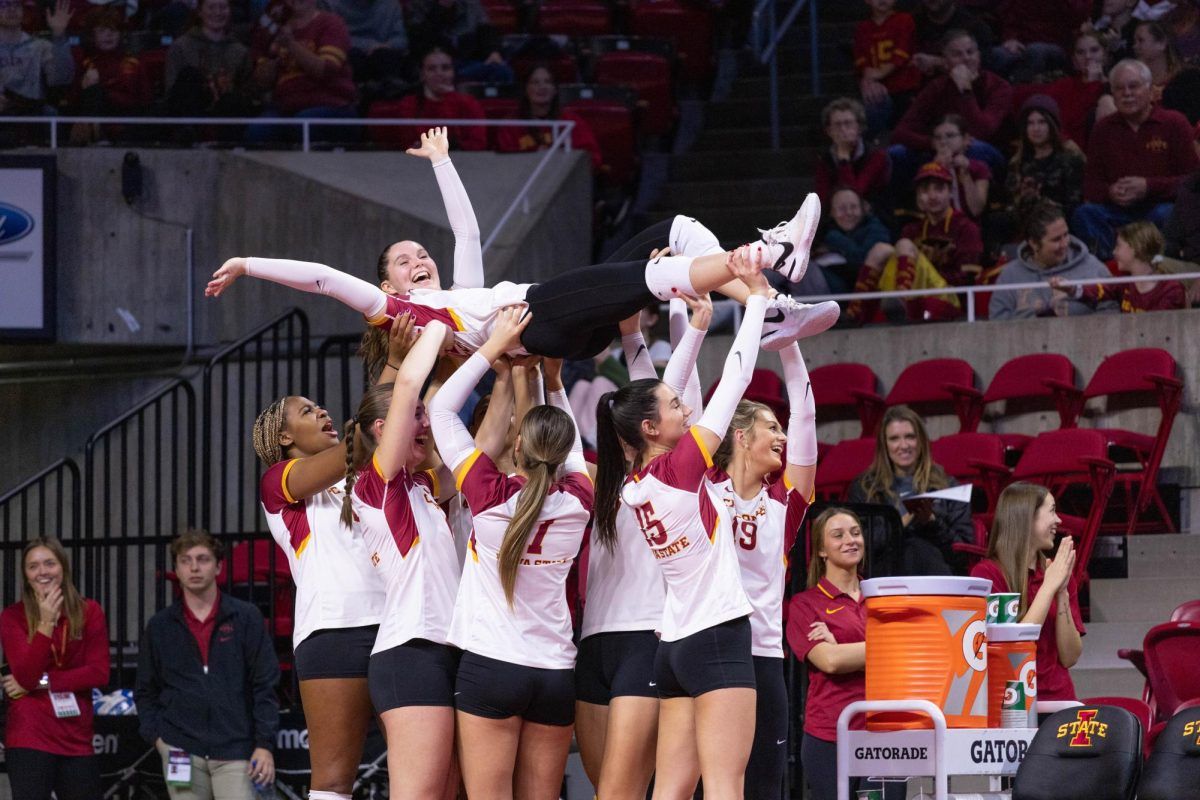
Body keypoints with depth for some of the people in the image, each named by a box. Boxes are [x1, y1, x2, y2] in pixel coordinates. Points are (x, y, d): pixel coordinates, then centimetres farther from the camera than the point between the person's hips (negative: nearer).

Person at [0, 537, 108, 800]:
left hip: (76, 738, 3)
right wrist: (46, 624, -22)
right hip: (30, 740, -3)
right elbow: (25, 675, -12)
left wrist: (42, 681, -9)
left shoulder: (89, 612, 5)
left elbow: (99, 673, -3)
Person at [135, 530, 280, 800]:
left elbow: (265, 686, 2)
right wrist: (155, 734, 2)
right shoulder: (159, 626, 11)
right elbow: (145, 691, 17)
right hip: (181, 752, 2)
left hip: (235, 750, -2)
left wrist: (265, 744, -5)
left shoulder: (246, 618, 4)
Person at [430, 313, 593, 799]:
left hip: (491, 667, -4)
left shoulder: (492, 496, -9)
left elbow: (441, 409, 0)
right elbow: (572, 446, 24)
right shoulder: (577, 503, 0)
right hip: (556, 671, 4)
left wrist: (493, 348, 4)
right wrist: (553, 382, 24)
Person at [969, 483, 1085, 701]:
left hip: (1058, 698, 4)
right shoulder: (987, 573, -1)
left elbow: (1070, 658, 7)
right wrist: (1049, 587, -8)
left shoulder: (1059, 572, 13)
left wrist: (1062, 592, -3)